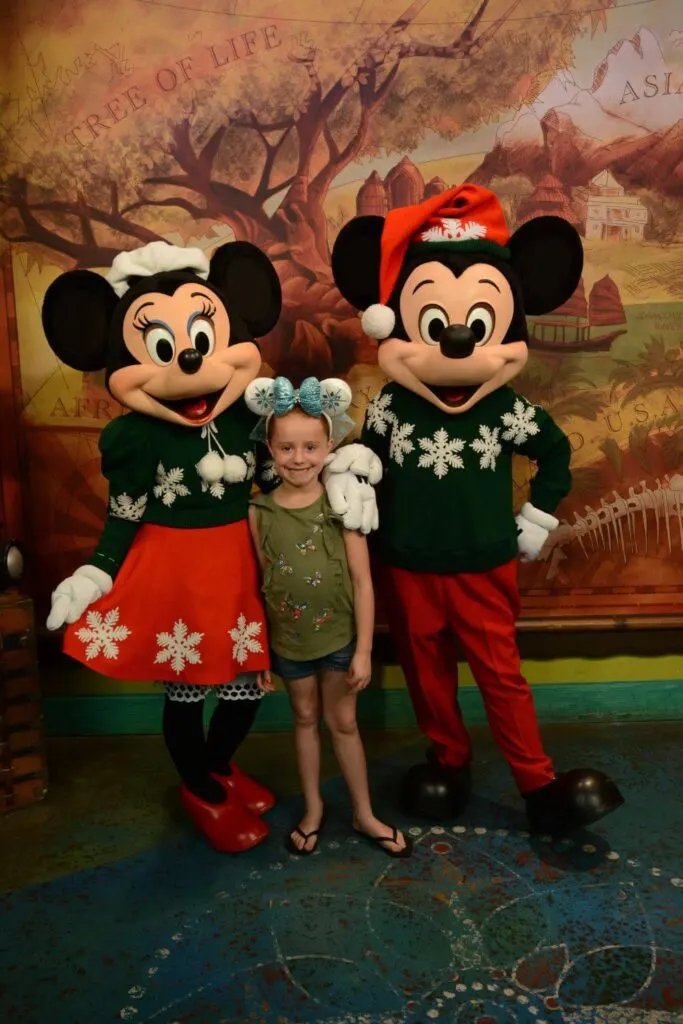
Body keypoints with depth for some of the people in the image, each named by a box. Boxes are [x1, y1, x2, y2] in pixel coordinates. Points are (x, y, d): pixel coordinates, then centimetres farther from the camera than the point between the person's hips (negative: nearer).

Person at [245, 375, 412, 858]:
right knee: (305, 719, 20)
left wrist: (364, 650, -11)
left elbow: (363, 582, -12)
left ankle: (365, 814, 35)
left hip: (339, 635, -1)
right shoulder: (260, 511, -10)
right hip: (288, 638, 2)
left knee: (343, 722, 15)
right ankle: (313, 808, 41)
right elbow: (261, 581, -2)